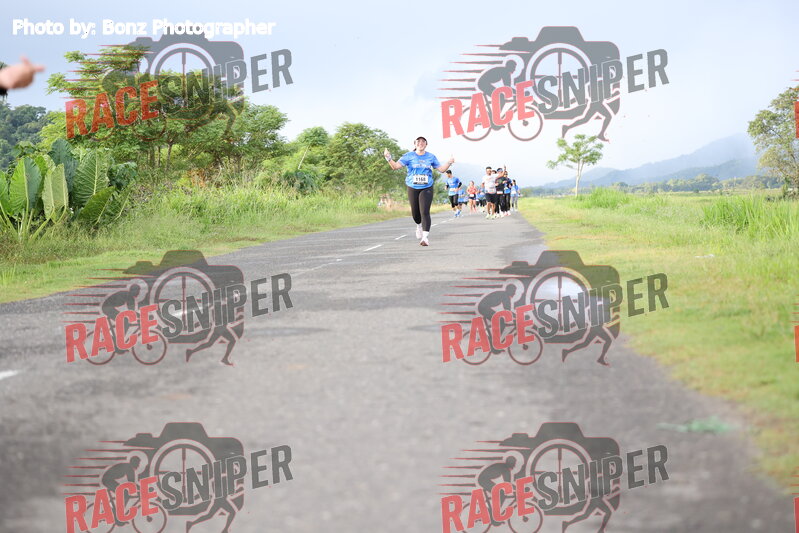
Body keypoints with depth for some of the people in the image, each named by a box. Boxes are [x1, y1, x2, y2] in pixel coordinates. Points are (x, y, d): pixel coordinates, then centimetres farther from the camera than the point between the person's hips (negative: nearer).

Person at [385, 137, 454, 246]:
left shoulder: (431, 157, 5)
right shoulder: (409, 156, 0)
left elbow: (441, 169, 10)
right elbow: (396, 166, -6)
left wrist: (449, 163, -7)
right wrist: (388, 158, -23)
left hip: (426, 188, -1)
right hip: (412, 188, 1)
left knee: (425, 212, -15)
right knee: (415, 212, 10)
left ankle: (426, 237, -19)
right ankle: (419, 225, 44)